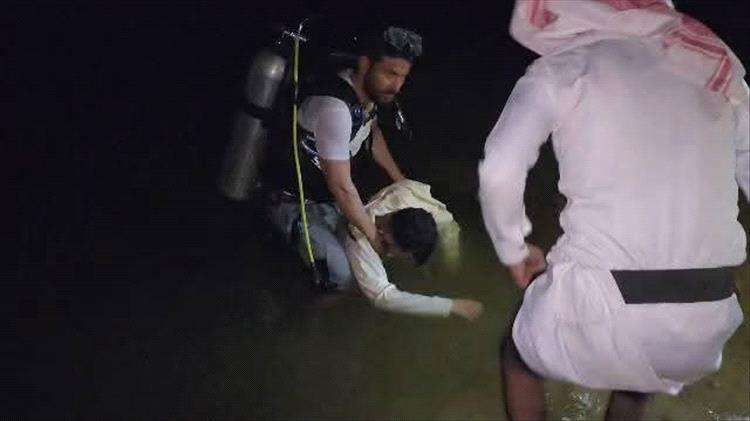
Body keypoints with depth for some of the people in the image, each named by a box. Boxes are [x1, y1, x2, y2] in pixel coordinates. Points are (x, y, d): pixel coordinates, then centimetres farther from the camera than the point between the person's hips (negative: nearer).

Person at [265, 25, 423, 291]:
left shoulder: (367, 88, -7)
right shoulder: (335, 107, -35)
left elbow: (372, 132, 17)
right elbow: (341, 186, -29)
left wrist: (400, 180, 15)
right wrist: (374, 235, -18)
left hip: (331, 199, 9)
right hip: (299, 206, -9)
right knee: (341, 276, -21)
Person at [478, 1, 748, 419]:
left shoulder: (560, 70, 2)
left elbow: (498, 176, -7)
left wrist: (514, 250, 11)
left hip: (602, 301, -4)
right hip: (707, 316, 4)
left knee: (520, 356, 30)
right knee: (636, 370, 38)